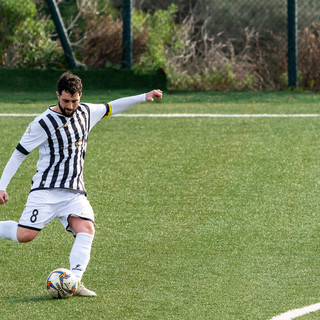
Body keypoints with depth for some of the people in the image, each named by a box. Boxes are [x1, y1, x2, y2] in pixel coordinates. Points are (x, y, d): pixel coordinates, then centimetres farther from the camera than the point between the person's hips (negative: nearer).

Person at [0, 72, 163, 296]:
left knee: (86, 229, -21)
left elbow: (111, 108, 28)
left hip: (74, 192, 4)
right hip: (46, 190, -4)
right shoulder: (43, 123, -7)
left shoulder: (86, 113, 9)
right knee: (25, 235, -17)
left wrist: (144, 97, 22)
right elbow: (19, 153, -1)